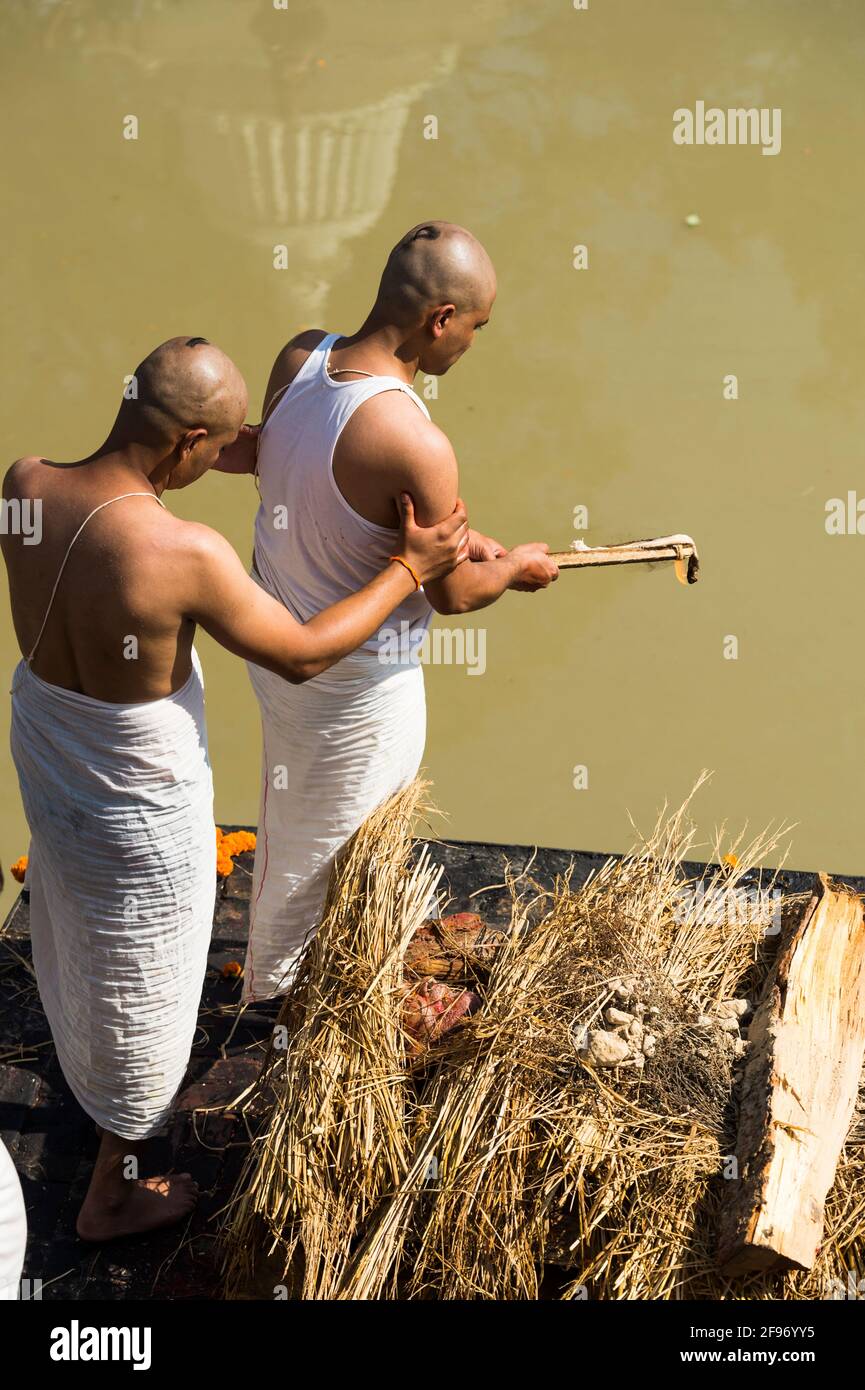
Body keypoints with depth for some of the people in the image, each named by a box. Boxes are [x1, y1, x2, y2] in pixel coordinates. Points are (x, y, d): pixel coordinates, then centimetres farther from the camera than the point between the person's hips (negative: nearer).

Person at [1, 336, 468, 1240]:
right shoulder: (186, 554, -36)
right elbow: (302, 656, -22)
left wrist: (222, 454, 6)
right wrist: (407, 572, -12)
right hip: (141, 812, -6)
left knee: (78, 945, 35)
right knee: (138, 996, 19)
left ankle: (84, 1072, 65)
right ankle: (112, 1195, 40)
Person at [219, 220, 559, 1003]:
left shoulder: (299, 357, -13)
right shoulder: (416, 446, -36)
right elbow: (452, 594, -20)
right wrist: (518, 567, 1)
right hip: (357, 680, -8)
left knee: (293, 815, 30)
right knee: (321, 842, 18)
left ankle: (279, 973, 54)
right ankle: (277, 993, 41)